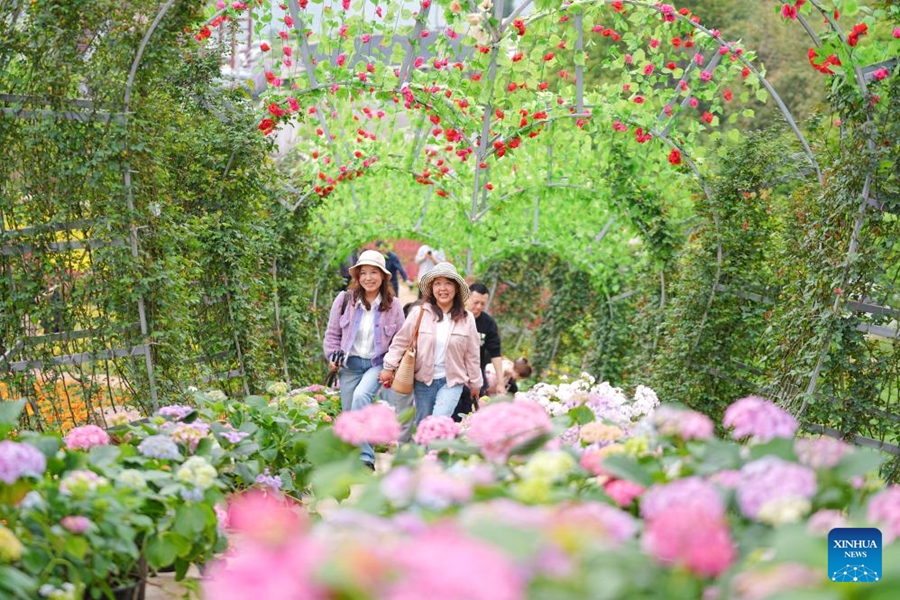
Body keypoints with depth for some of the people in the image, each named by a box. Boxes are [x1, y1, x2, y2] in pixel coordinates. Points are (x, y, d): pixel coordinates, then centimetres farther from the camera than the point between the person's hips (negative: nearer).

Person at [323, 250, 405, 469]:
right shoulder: (344, 300, 0)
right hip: (350, 364, 3)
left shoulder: (393, 305, 0)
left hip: (378, 364, -2)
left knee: (361, 395, -29)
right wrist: (333, 356, -1)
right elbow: (332, 334, 10)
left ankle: (365, 457, -29)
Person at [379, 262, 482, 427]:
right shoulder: (419, 313, -5)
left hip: (452, 382, -1)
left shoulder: (467, 319, -1)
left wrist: (475, 384, 12)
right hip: (424, 380, 1)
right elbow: (401, 341, 1)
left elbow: (471, 355, 6)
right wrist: (389, 367, -2)